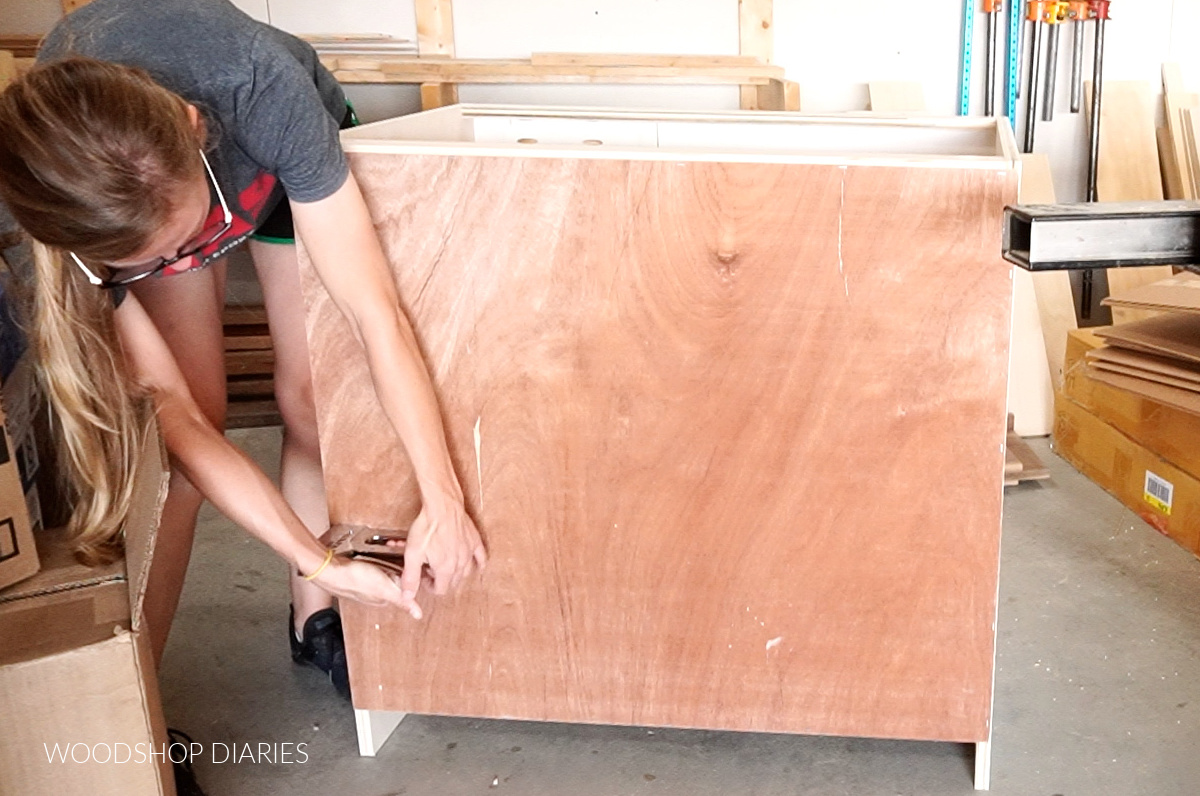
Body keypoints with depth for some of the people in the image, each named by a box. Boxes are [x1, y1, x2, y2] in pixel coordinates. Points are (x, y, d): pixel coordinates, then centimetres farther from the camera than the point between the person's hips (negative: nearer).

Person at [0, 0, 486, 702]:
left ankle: (314, 619, 14)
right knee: (193, 413, -13)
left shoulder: (256, 88, -45)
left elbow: (376, 314, -40)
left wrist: (443, 501, -39)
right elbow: (178, 419, -33)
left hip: (287, 162, 0)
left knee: (314, 401, -7)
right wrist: (323, 564, -35)